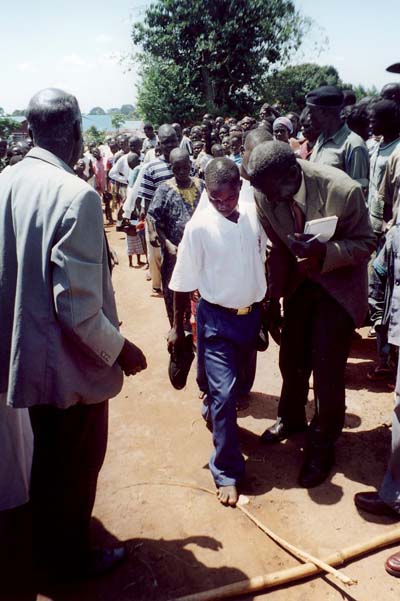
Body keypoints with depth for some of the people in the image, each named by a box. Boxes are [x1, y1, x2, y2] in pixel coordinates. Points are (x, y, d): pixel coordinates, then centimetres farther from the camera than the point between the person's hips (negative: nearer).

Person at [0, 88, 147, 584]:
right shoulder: (76, 196, -25)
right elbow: (78, 307, -27)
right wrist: (121, 350, -11)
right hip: (70, 361, -7)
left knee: (50, 459, 28)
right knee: (75, 467, 17)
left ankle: (50, 551, 52)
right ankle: (69, 559, 41)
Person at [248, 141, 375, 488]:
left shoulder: (343, 191, -30)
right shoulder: (266, 195, -17)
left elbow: (366, 243, -17)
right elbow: (277, 249, -2)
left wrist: (326, 253, -37)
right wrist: (273, 299, 3)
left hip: (339, 284, -4)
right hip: (300, 280, 4)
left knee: (327, 368, 0)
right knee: (291, 358, 16)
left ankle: (323, 445, 23)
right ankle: (291, 418, 44)